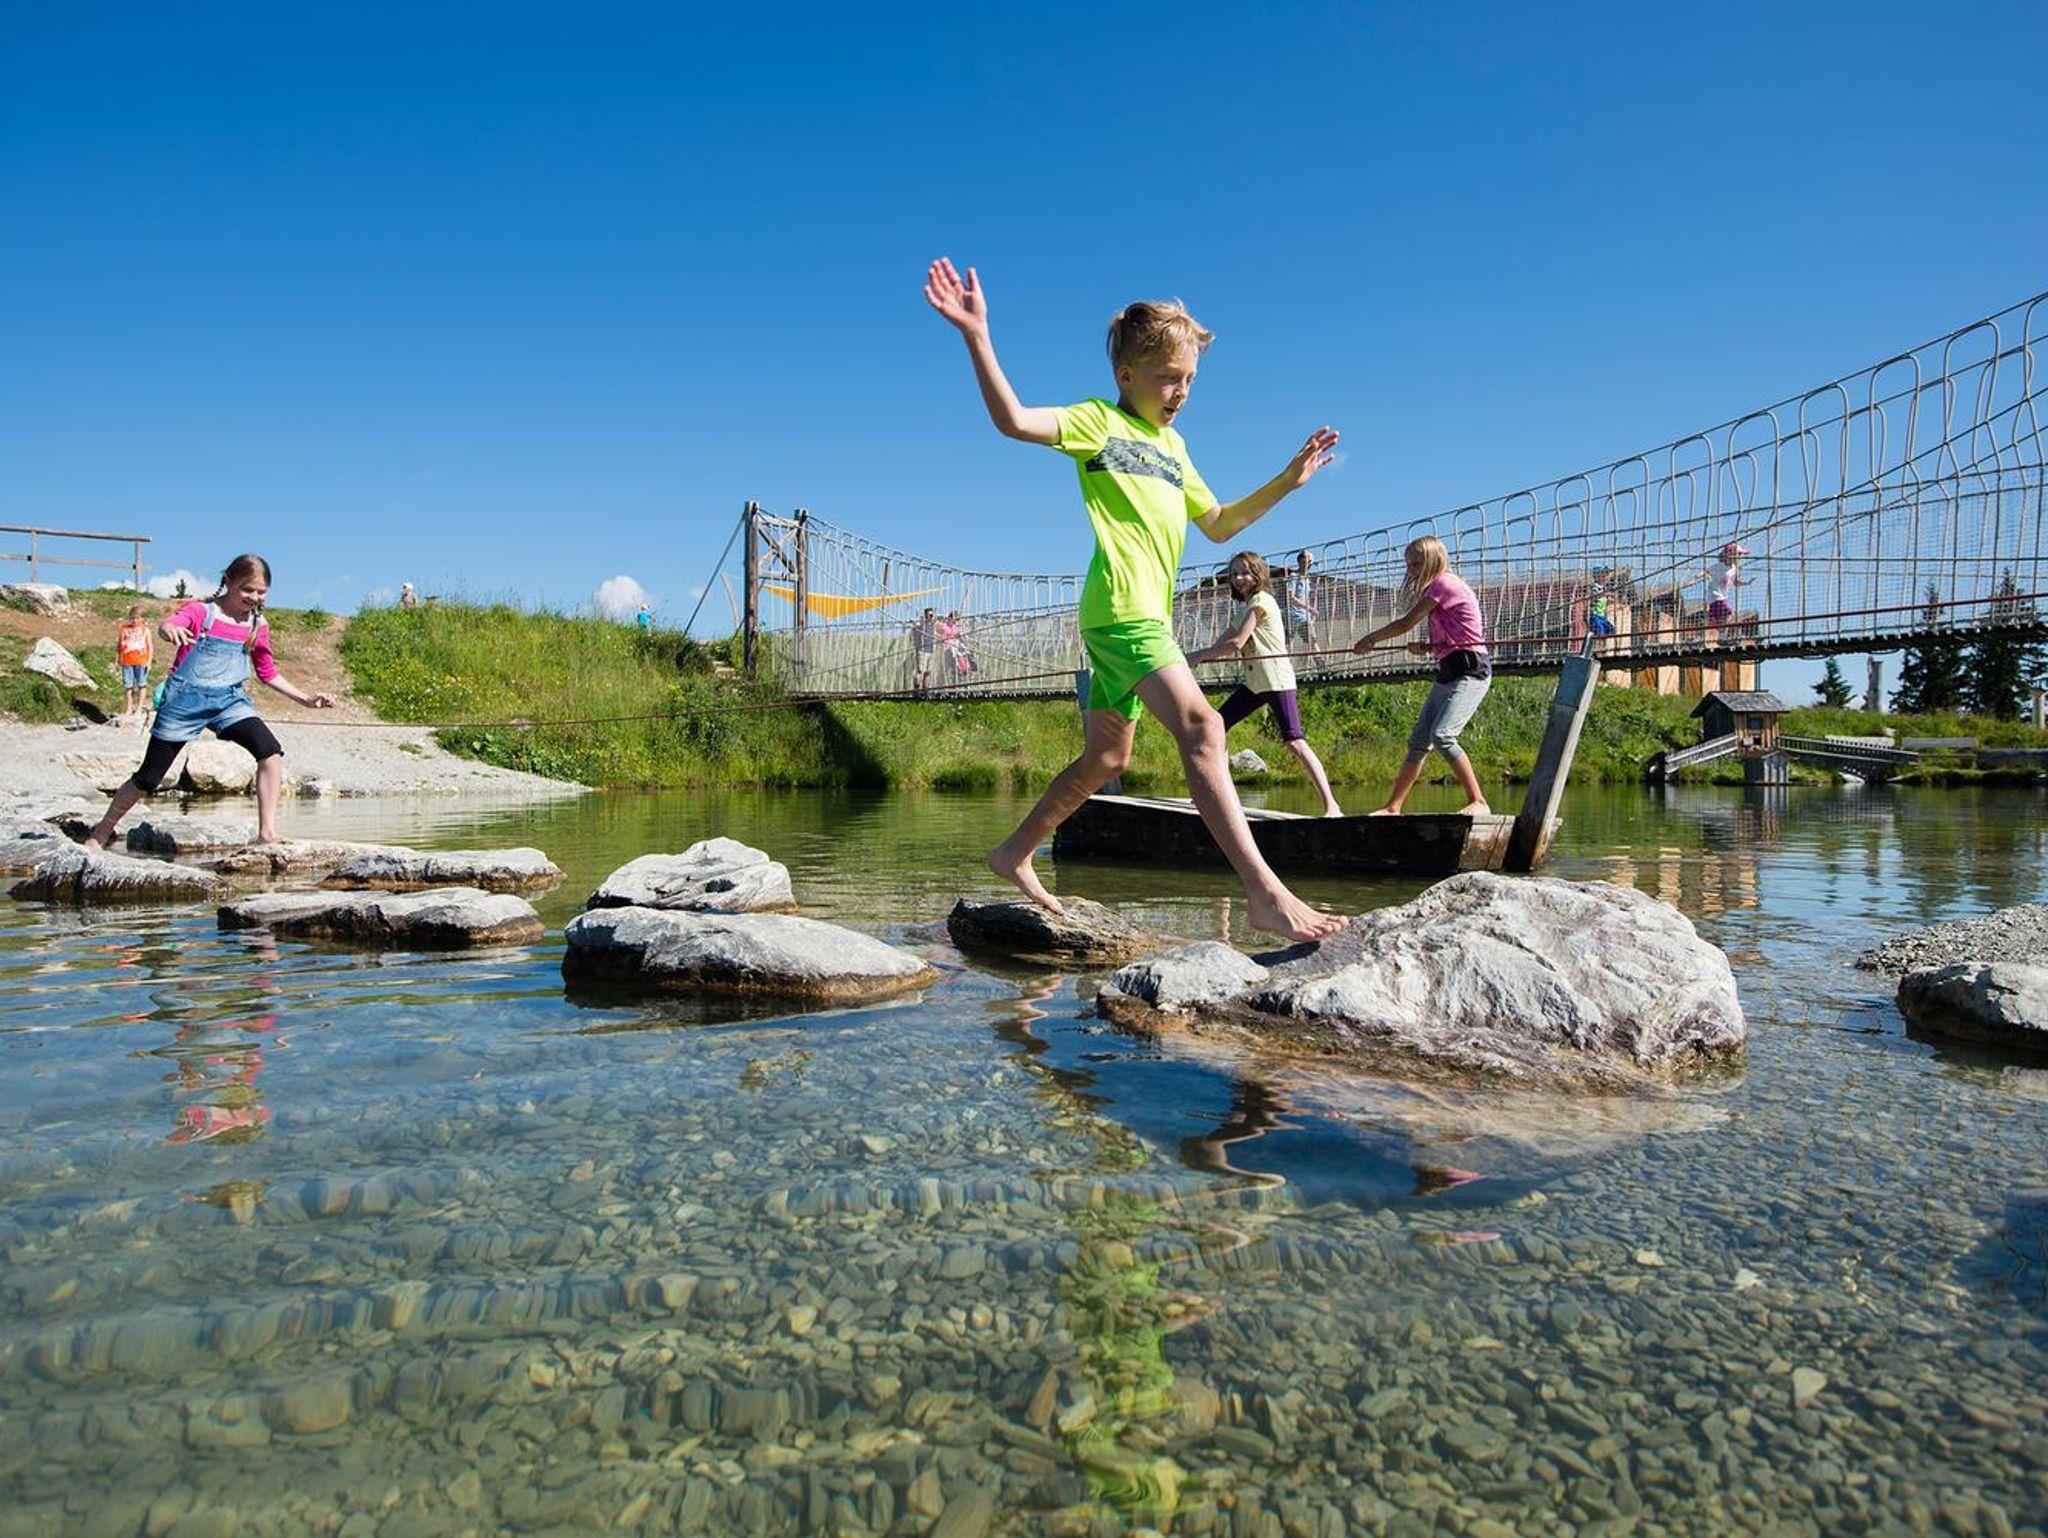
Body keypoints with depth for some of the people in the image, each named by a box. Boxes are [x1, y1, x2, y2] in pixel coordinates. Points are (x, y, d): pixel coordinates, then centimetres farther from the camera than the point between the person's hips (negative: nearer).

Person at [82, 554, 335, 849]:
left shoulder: (257, 626, 8)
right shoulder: (200, 611, -4)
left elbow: (268, 673, 19)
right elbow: (167, 625, -25)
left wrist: (306, 699, 11)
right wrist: (171, 630, -51)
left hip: (229, 700, 3)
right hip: (185, 698, -3)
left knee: (271, 753, -23)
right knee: (148, 777, 5)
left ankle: (267, 833, -20)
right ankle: (101, 832, 27)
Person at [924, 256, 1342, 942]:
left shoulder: (1171, 445, 25)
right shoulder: (1098, 421, 1)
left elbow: (1218, 525, 30)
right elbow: (1015, 420, -16)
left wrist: (1285, 482, 22)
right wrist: (976, 337, -25)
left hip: (1146, 615, 10)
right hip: (1121, 606, -10)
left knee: (1106, 758, 15)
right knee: (1200, 724, -25)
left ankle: (1014, 853, 30)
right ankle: (1265, 893, -32)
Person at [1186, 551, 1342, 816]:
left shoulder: (1261, 601, -8)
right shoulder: (1244, 607, 20)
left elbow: (1236, 644, -16)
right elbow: (1220, 644, 13)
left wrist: (1199, 655, -7)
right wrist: (1196, 657, -4)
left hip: (1277, 681, -10)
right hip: (1253, 683, 10)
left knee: (1294, 742, -19)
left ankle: (1331, 806, -21)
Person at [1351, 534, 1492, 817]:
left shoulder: (1444, 583, -9)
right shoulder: (1440, 587, 19)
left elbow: (1406, 624, -7)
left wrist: (1370, 639, 6)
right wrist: (1426, 647, 2)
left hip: (1471, 670, -10)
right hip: (1449, 672, 10)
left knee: (1442, 735, -25)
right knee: (1418, 740, 6)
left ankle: (1478, 802, -21)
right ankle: (1393, 807, 11)